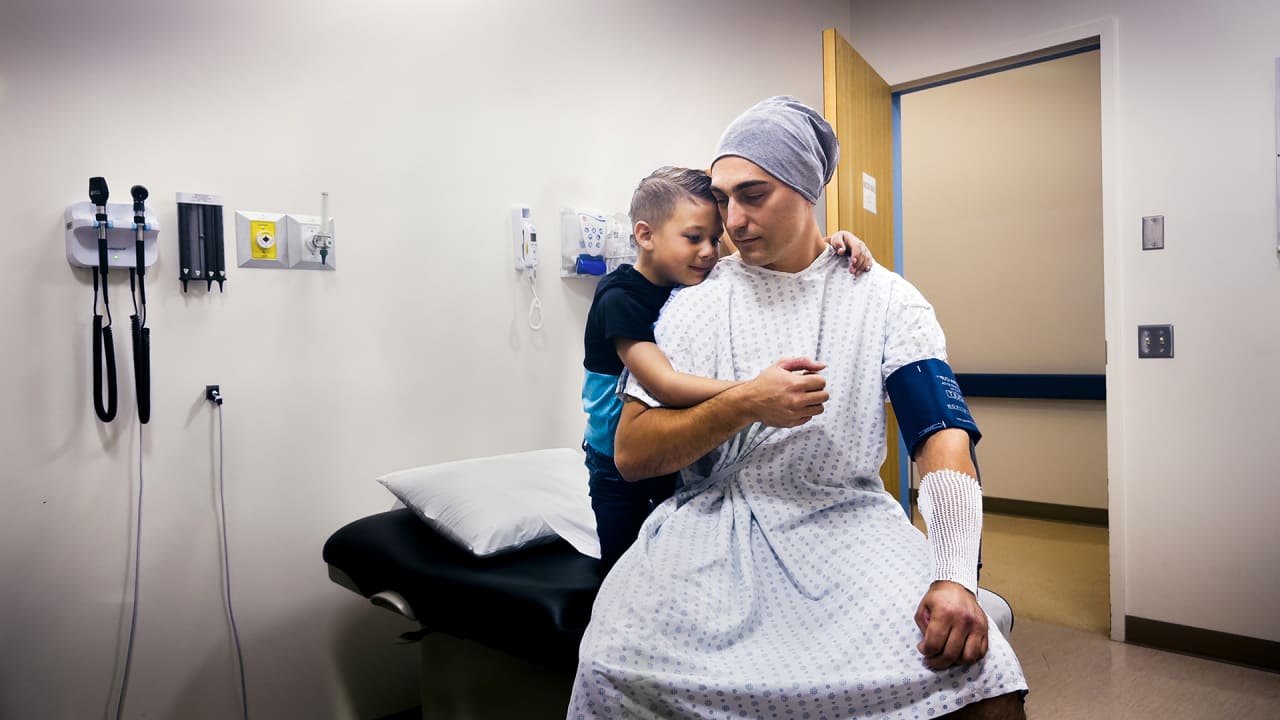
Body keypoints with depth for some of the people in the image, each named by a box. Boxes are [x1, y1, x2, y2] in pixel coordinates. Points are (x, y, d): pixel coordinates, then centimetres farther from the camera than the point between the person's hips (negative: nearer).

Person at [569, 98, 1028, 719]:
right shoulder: (695, 305, 2)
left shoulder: (885, 299, 2)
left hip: (849, 522, 1)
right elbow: (631, 453, -3)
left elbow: (942, 434, -7)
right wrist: (743, 404, -17)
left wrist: (956, 576, -23)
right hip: (716, 525, 0)